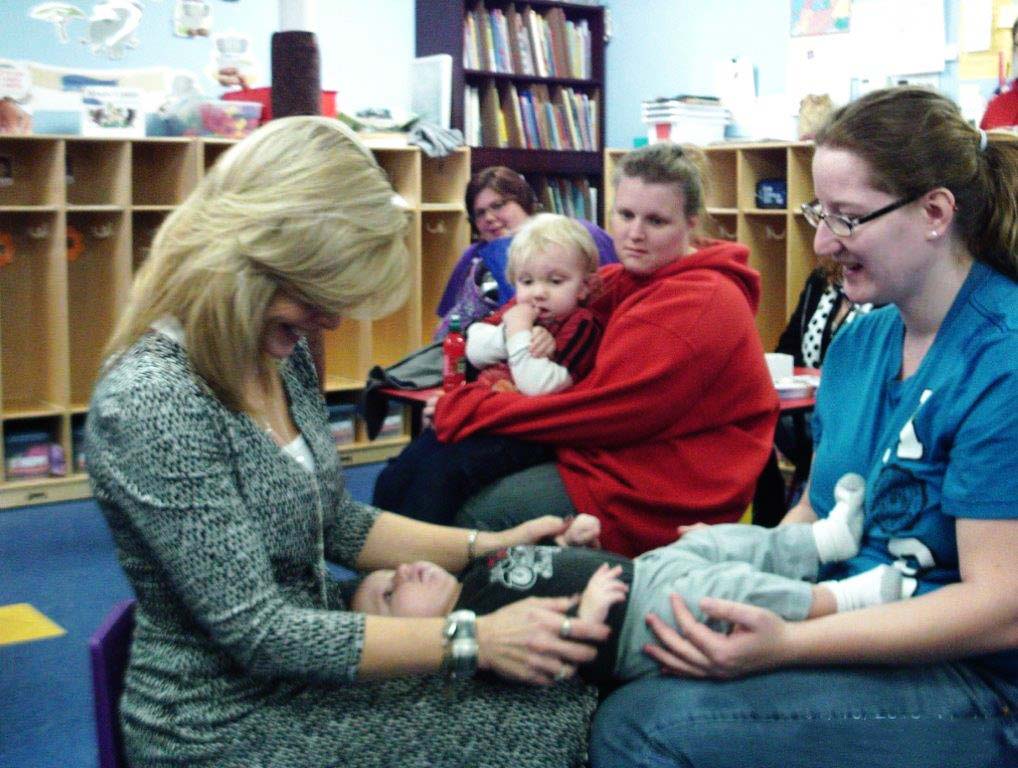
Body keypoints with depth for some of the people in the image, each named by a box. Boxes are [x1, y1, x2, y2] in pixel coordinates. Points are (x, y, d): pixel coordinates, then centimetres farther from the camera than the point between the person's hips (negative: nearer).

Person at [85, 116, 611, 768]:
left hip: (308, 656, 8)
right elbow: (257, 633, -25)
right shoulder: (151, 403, -26)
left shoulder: (279, 357, 0)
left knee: (563, 687, 2)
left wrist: (486, 546, 1)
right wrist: (469, 639, -25)